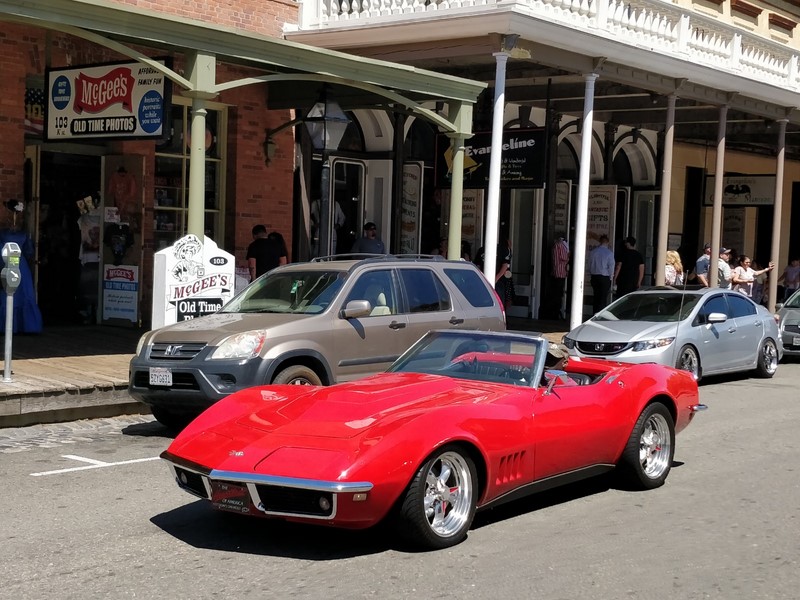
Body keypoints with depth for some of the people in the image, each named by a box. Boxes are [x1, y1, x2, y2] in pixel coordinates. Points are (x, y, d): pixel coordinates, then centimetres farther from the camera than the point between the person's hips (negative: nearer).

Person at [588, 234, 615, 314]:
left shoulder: (593, 252, 1)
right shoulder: (609, 253, -10)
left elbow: (590, 265, 5)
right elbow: (611, 266, -8)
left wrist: (591, 276, 13)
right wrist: (611, 277, 6)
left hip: (594, 277, 4)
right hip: (605, 277, -4)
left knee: (595, 296, 11)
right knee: (603, 298, 0)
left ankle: (595, 314, 13)